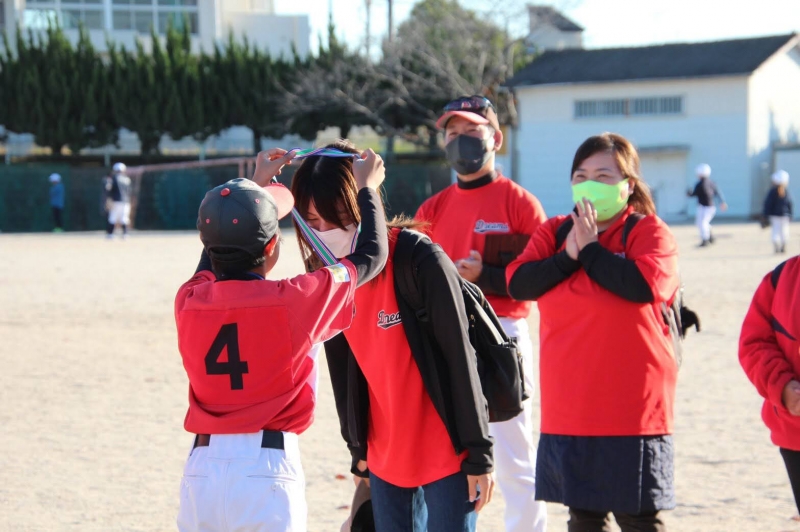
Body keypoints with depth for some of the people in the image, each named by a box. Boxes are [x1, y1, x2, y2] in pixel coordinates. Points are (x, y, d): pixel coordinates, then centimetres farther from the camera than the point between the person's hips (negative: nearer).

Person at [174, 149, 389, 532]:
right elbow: (371, 257, 7)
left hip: (201, 469, 4)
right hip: (266, 470, -4)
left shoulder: (189, 303, 1)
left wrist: (255, 184, 38)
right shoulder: (292, 301, -9)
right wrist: (366, 189, 23)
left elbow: (217, 245, 25)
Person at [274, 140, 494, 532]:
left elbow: (460, 359, -16)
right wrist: (358, 450, 14)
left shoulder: (422, 261, -19)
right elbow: (345, 370, 9)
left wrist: (478, 455, -14)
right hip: (385, 458, 6)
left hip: (446, 455, -6)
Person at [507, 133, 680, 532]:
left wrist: (590, 248, -13)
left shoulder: (649, 232, -3)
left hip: (630, 409, -5)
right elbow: (518, 283, -2)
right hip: (568, 409, 5)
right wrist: (568, 256, -15)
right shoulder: (554, 232, 12)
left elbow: (645, 285, -22)